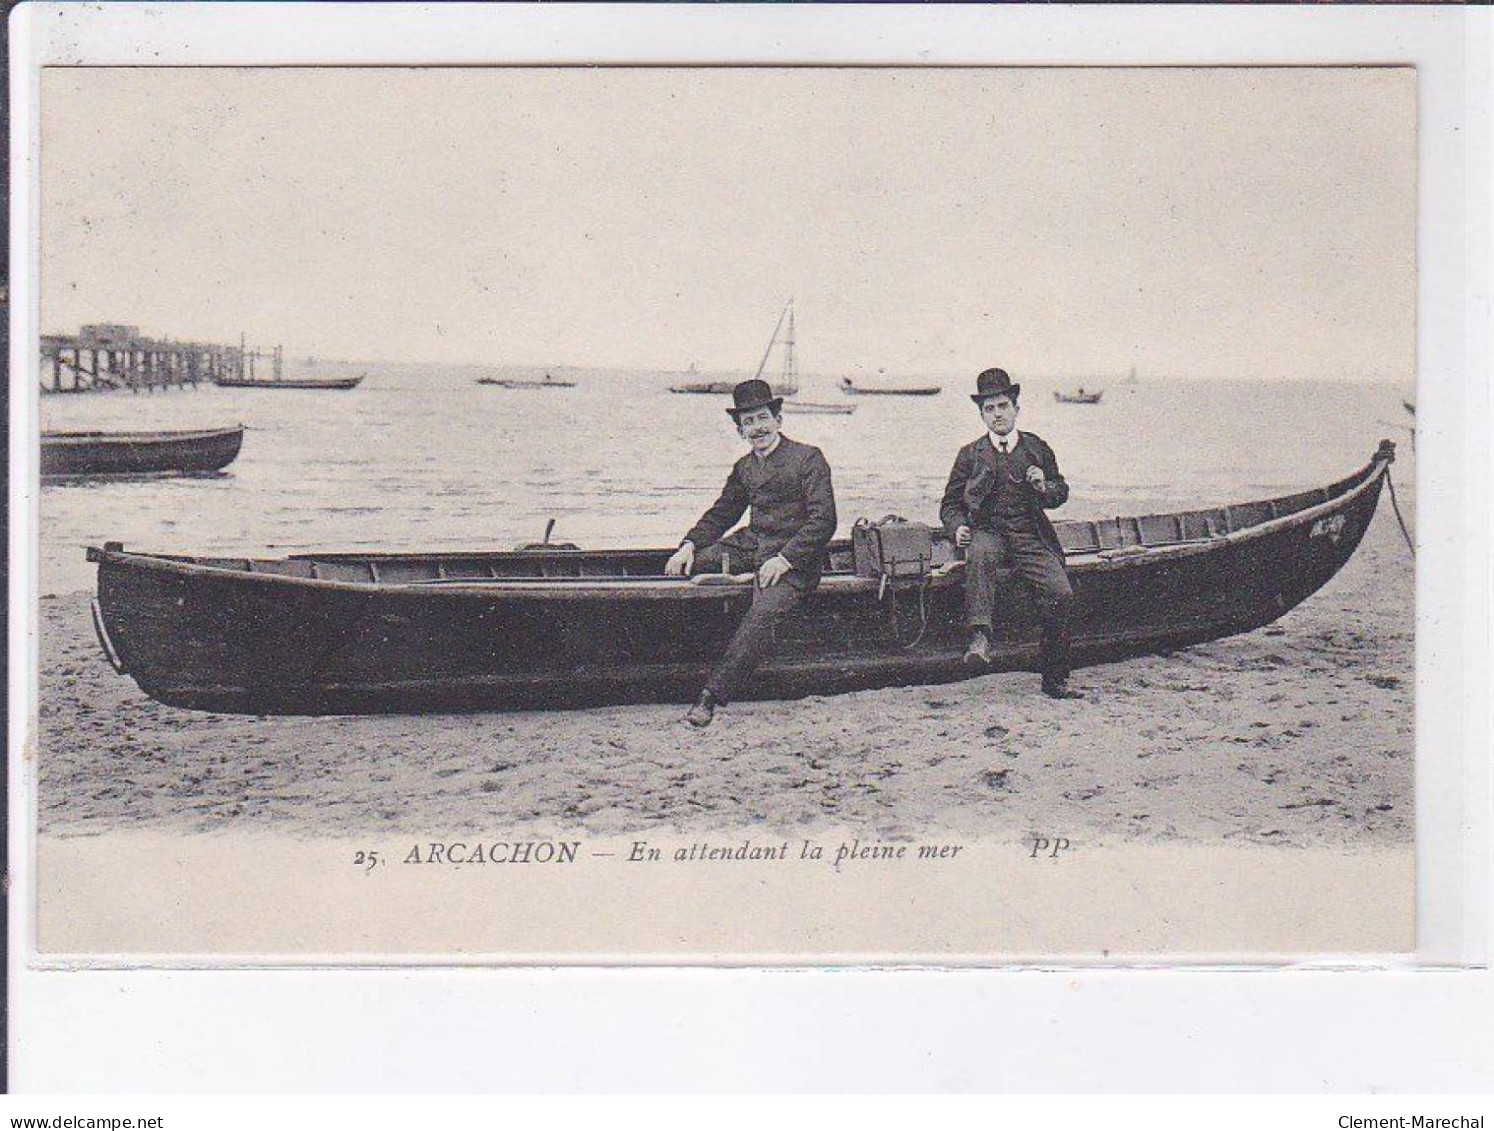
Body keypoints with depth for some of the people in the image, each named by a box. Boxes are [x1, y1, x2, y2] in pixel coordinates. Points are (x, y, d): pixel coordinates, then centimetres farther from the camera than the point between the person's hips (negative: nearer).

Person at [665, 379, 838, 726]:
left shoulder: (808, 458, -4)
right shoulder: (743, 468, 17)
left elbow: (823, 521, -11)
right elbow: (721, 514, 23)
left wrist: (784, 559, -21)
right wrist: (689, 546, 4)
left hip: (794, 555, -7)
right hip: (751, 545, 7)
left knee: (763, 612, -32)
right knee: (681, 565, -11)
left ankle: (712, 696, -36)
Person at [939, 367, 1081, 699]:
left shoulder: (1036, 448, 16)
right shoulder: (970, 454, 12)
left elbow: (1061, 493, 20)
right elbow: (950, 504, 13)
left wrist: (1044, 487, -4)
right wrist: (958, 528, -9)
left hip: (1031, 538, 1)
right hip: (989, 533, -1)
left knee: (1061, 593, -20)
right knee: (981, 554, -39)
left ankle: (1054, 680, -8)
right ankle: (980, 636, -51)